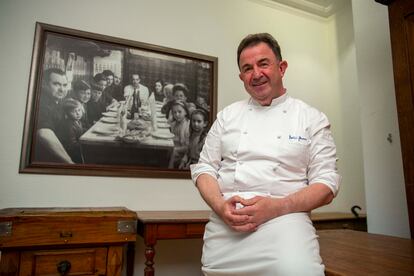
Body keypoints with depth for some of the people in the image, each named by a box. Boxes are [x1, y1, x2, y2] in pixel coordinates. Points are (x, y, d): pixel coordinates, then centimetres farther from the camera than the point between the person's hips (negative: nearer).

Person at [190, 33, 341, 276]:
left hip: (284, 219, -3)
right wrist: (220, 206, -9)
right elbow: (205, 168, 10)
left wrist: (276, 207, -15)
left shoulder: (312, 118, 6)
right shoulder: (228, 116, 12)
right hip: (225, 223, 4)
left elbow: (327, 185, 1)